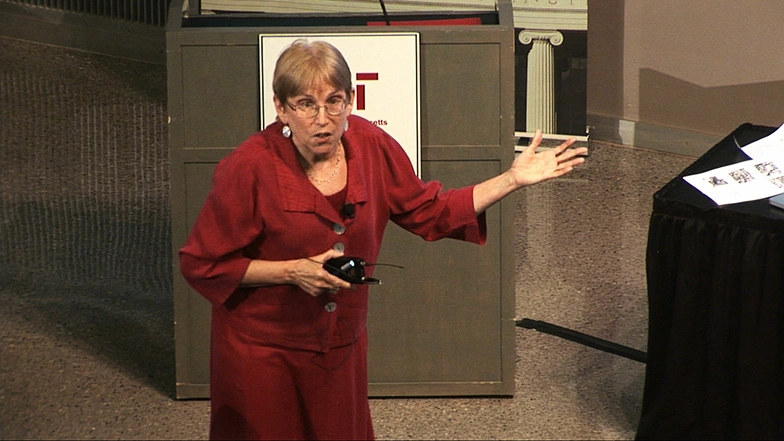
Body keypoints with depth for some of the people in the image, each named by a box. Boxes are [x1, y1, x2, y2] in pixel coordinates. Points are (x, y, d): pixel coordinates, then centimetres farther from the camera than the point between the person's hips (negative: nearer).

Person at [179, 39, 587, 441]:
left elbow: (430, 214, 5)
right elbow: (200, 264, -14)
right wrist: (293, 271, -22)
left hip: (342, 345, 5)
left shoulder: (370, 145, -8)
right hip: (262, 354, -4)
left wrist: (512, 179, -1)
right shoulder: (249, 169, -22)